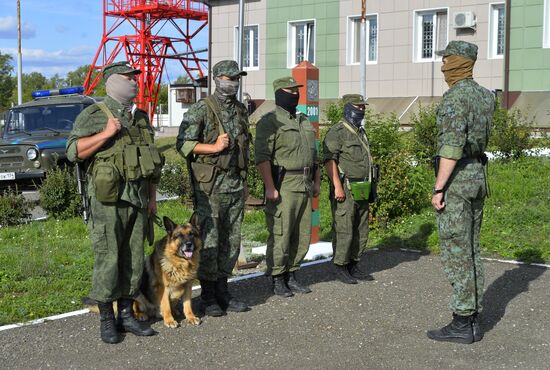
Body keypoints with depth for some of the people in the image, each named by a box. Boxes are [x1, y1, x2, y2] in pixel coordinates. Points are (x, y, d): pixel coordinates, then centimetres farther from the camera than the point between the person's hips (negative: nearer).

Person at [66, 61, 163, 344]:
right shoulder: (93, 116, -3)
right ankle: (106, 320, 6)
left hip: (137, 199, 6)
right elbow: (74, 151, -13)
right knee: (108, 259, -5)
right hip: (108, 200, -6)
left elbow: (151, 160, 22)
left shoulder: (141, 118, 17)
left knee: (134, 258, 8)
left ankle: (126, 315, 18)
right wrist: (106, 134, -20)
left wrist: (152, 197, 18)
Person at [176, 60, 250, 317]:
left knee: (231, 240, 10)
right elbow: (183, 144, -11)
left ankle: (222, 291, 20)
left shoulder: (241, 111, 14)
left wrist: (244, 182, 19)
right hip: (210, 186, -7)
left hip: (235, 185, 7)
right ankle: (208, 297, 7)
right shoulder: (201, 109, -7)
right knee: (208, 240, -3)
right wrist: (215, 147, -17)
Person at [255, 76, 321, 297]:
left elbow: (313, 155, 25)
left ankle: (291, 275, 21)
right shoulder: (269, 122, -6)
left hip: (304, 186, 8)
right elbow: (262, 156, -14)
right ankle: (277, 280, 5)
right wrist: (270, 187, -21)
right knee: (280, 235, -4)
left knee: (302, 235, 10)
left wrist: (317, 181, 18)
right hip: (283, 187, -8)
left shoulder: (305, 122, 20)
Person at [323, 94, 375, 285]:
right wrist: (337, 187, -23)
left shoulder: (362, 132, 20)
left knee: (361, 231, 11)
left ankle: (354, 266, 20)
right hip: (345, 190, -8)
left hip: (361, 191, 9)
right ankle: (340, 268, 2)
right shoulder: (337, 132, -8)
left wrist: (369, 188, 22)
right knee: (343, 230, -5)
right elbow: (330, 160, -16)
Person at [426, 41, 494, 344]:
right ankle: (472, 319, 17)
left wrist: (438, 188, -20)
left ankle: (462, 324, -1)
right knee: (470, 250, 12)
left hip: (456, 177, -9)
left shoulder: (456, 95, -14)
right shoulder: (484, 95, 13)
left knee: (456, 251, -5)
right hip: (478, 175, 9)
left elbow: (452, 145, -21)